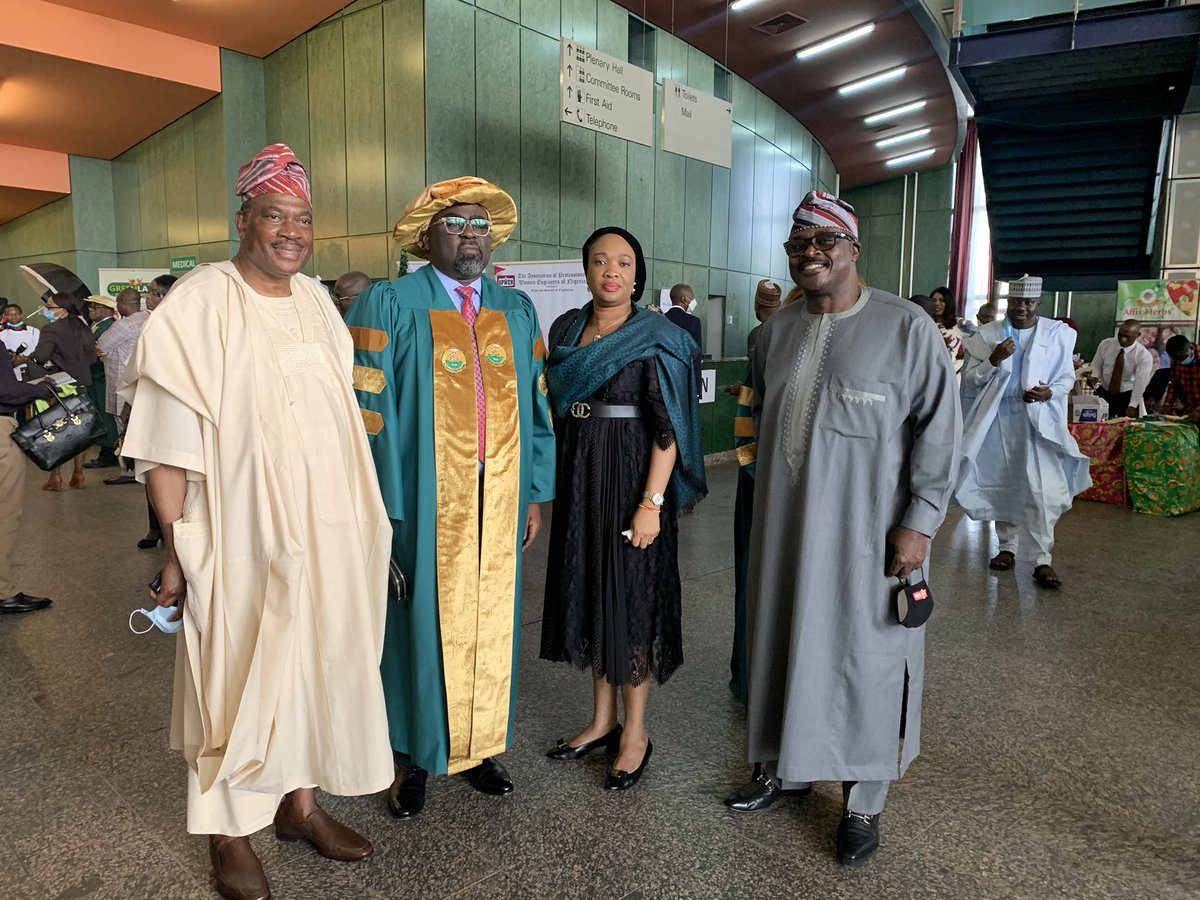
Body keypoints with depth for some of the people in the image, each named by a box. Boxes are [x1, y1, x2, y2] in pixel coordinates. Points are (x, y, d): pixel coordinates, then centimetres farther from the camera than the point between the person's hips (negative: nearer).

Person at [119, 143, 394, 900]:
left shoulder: (318, 304, 8)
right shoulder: (199, 304, -10)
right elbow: (166, 445, -12)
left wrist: (366, 523, 11)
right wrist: (180, 550, -15)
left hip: (324, 534, 6)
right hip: (242, 539, -5)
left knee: (315, 661, 15)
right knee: (239, 676, 9)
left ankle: (300, 801, 36)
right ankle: (230, 832, 29)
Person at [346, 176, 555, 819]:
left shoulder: (517, 310, 10)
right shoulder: (388, 305, -3)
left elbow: (536, 406, 11)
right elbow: (371, 411, -8)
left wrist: (536, 494, 7)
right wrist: (383, 507, -13)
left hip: (499, 501, 4)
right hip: (424, 502, -4)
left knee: (490, 621, 13)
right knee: (424, 622, 7)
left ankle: (479, 744, 32)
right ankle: (414, 756, 27)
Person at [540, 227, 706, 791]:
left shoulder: (656, 340, -8)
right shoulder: (566, 330, 8)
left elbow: (667, 430, -13)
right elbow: (556, 409, 13)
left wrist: (651, 503, -19)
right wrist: (550, 483, 8)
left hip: (630, 480, -6)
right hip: (577, 480, 6)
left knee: (630, 598, 2)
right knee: (589, 594, 13)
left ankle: (635, 733, 19)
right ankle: (602, 720, 30)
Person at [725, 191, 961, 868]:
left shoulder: (907, 328, -9)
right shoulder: (779, 329, 8)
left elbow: (939, 429, -9)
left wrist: (919, 521, -14)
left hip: (867, 529, -5)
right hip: (786, 525, 5)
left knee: (864, 656, 6)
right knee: (786, 641, 15)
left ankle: (864, 804, 25)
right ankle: (787, 768, 35)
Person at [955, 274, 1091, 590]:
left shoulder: (1057, 334, 1)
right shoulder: (988, 334, 2)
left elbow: (1067, 377, 6)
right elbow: (970, 378, 1)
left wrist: (1049, 393, -15)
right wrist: (993, 360, -17)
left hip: (1038, 421, -2)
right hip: (999, 421, 2)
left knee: (1041, 490, -10)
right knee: (1002, 487, 10)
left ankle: (1042, 560, -6)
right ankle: (1007, 548, 24)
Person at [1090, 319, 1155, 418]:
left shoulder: (1144, 355, -16)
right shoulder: (1106, 344, -6)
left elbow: (1141, 381, -23)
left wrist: (1132, 405, -33)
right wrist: (1094, 377, -19)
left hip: (1127, 396, -2)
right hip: (1103, 392, 2)